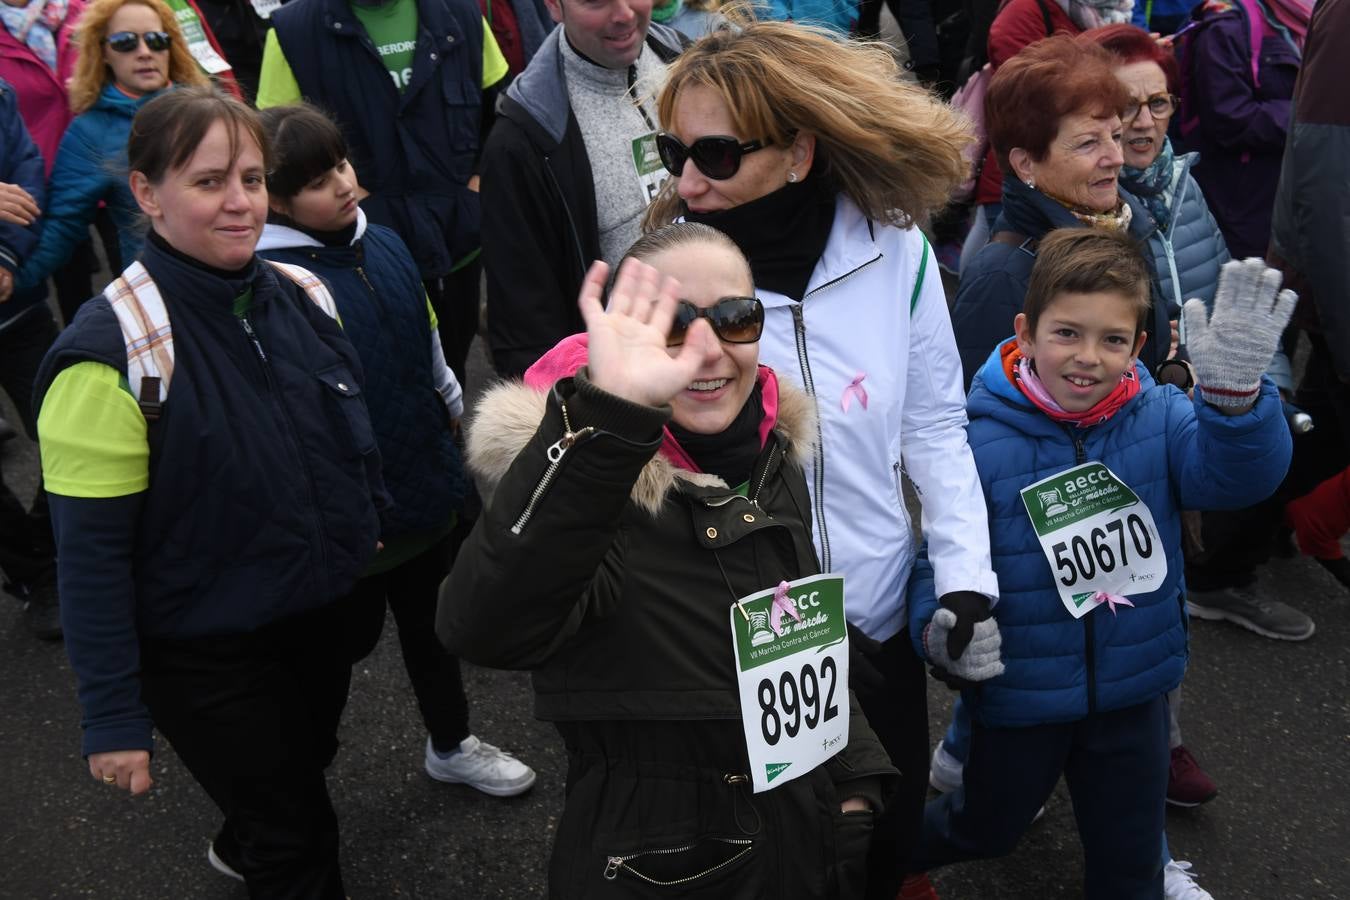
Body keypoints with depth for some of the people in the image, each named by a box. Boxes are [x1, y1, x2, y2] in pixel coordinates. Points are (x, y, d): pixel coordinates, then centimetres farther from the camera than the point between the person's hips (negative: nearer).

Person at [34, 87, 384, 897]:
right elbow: (91, 553, -19)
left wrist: (366, 539, 15)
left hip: (318, 618, 6)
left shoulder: (303, 295, -5)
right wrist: (114, 715, -16)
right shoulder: (112, 350, -23)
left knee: (300, 777, 29)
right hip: (206, 658, -6)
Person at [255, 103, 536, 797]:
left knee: (431, 620, 23)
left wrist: (458, 417, 20)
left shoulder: (383, 244, 0)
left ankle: (451, 745, 45)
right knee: (354, 631, 14)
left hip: (429, 480, 6)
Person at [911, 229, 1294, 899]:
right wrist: (938, 627, -36)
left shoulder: (1158, 417, -12)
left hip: (1133, 691, 2)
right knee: (986, 828, 25)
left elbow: (1237, 475, -26)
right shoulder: (979, 442, -20)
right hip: (1018, 695, -2)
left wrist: (1234, 390, -43)